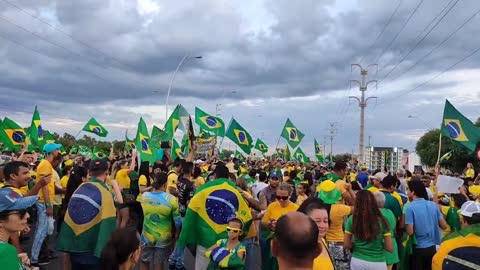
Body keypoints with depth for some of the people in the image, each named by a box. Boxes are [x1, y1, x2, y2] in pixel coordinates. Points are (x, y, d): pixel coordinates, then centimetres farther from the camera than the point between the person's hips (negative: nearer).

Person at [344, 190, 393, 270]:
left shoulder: (352, 219, -8)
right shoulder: (382, 220, -9)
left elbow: (346, 245, -3)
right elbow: (390, 248, -6)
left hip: (357, 261, 1)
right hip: (378, 263, 0)